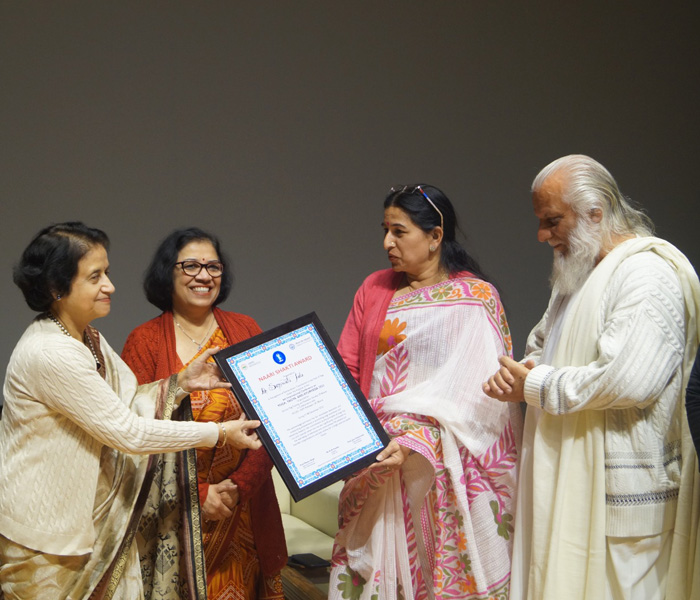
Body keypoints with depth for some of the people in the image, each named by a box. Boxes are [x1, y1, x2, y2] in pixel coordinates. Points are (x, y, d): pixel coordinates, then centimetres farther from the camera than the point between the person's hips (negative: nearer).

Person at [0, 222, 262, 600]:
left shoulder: (87, 339, 7)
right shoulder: (50, 353, -25)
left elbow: (128, 406, 8)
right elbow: (128, 432, -22)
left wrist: (182, 383, -4)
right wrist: (219, 434, -16)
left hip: (86, 521, 9)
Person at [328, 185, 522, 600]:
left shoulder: (475, 298, -4)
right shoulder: (375, 289, 11)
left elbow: (472, 391, -13)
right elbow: (345, 368, 10)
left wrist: (413, 442, -23)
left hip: (442, 470, -4)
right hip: (377, 461, 4)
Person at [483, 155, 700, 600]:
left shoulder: (648, 274, -16)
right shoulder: (578, 272, 17)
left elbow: (630, 380, -28)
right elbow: (542, 345, 27)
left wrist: (535, 387, -15)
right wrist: (516, 376, 1)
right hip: (569, 478, 10)